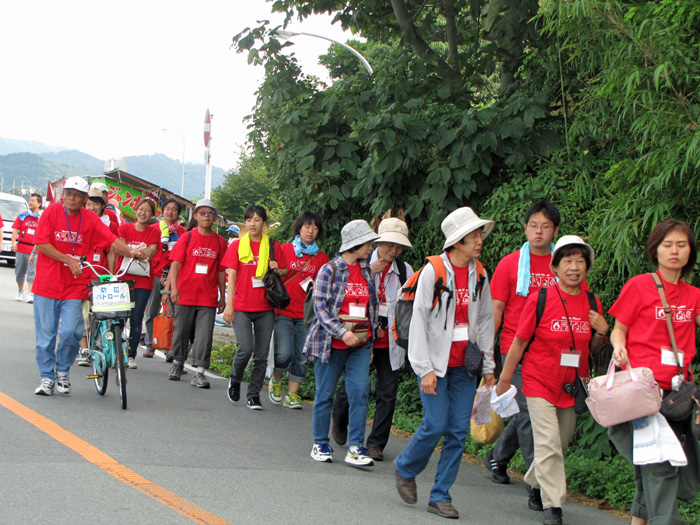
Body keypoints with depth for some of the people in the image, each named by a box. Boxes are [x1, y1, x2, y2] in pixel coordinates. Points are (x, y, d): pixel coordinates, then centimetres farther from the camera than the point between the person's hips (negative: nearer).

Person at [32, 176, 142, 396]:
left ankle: (62, 371, 14)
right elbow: (42, 243, -7)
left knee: (71, 332, -10)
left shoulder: (90, 219, 2)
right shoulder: (52, 211, -2)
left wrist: (130, 252, -23)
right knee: (46, 334, 2)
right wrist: (68, 260, -14)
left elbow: (111, 240, -5)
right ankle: (47, 377, 18)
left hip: (75, 286, 1)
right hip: (47, 284, -1)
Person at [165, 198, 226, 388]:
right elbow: (175, 264, -3)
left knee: (205, 335, -5)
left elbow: (221, 271, 12)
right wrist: (173, 287, -15)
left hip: (208, 297, 1)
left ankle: (199, 372, -4)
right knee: (181, 331, 9)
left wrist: (222, 296, 12)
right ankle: (177, 362, 29)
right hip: (185, 294, -1)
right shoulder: (187, 238, 2)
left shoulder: (220, 242, 8)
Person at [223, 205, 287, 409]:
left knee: (261, 355, 1)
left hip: (265, 308, 2)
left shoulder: (273, 247, 8)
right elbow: (231, 276, 1)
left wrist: (277, 269, -6)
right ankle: (235, 379, 14)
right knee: (246, 348, -15)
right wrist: (229, 304, -5)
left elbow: (285, 272, 17)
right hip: (242, 307, -2)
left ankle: (254, 396, 13)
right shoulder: (237, 246, 4)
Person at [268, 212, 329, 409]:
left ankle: (292, 394, 12)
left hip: (307, 315, 2)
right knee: (284, 352, -14)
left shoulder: (322, 258, 10)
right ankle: (275, 380, 15)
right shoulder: (284, 250, 6)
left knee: (301, 357, -1)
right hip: (284, 312, -2)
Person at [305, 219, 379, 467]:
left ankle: (355, 448, -3)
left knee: (360, 392, -6)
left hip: (360, 344, 4)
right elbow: (320, 305, -10)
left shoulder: (367, 271, 11)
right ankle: (320, 445, 17)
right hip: (332, 342, -4)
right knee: (325, 394, 4)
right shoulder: (330, 270, -6)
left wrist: (369, 337, 17)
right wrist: (342, 332, -20)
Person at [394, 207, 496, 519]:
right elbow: (419, 320, -8)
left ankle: (440, 496, 12)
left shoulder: (479, 275, 7)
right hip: (436, 363, -5)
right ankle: (405, 469, 19)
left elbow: (485, 320, 14)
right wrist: (425, 369, -12)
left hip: (465, 365, 5)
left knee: (458, 431, 1)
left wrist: (488, 365, 11)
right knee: (435, 426, -9)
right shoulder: (433, 271, -8)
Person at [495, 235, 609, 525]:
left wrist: (602, 332, -9)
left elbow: (593, 348, 13)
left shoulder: (592, 303, 2)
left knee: (561, 445, 14)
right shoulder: (540, 299, -10)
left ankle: (534, 483, 39)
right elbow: (519, 341, -4)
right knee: (549, 445, -11)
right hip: (540, 382, -4)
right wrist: (504, 379, 0)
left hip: (573, 387, 4)